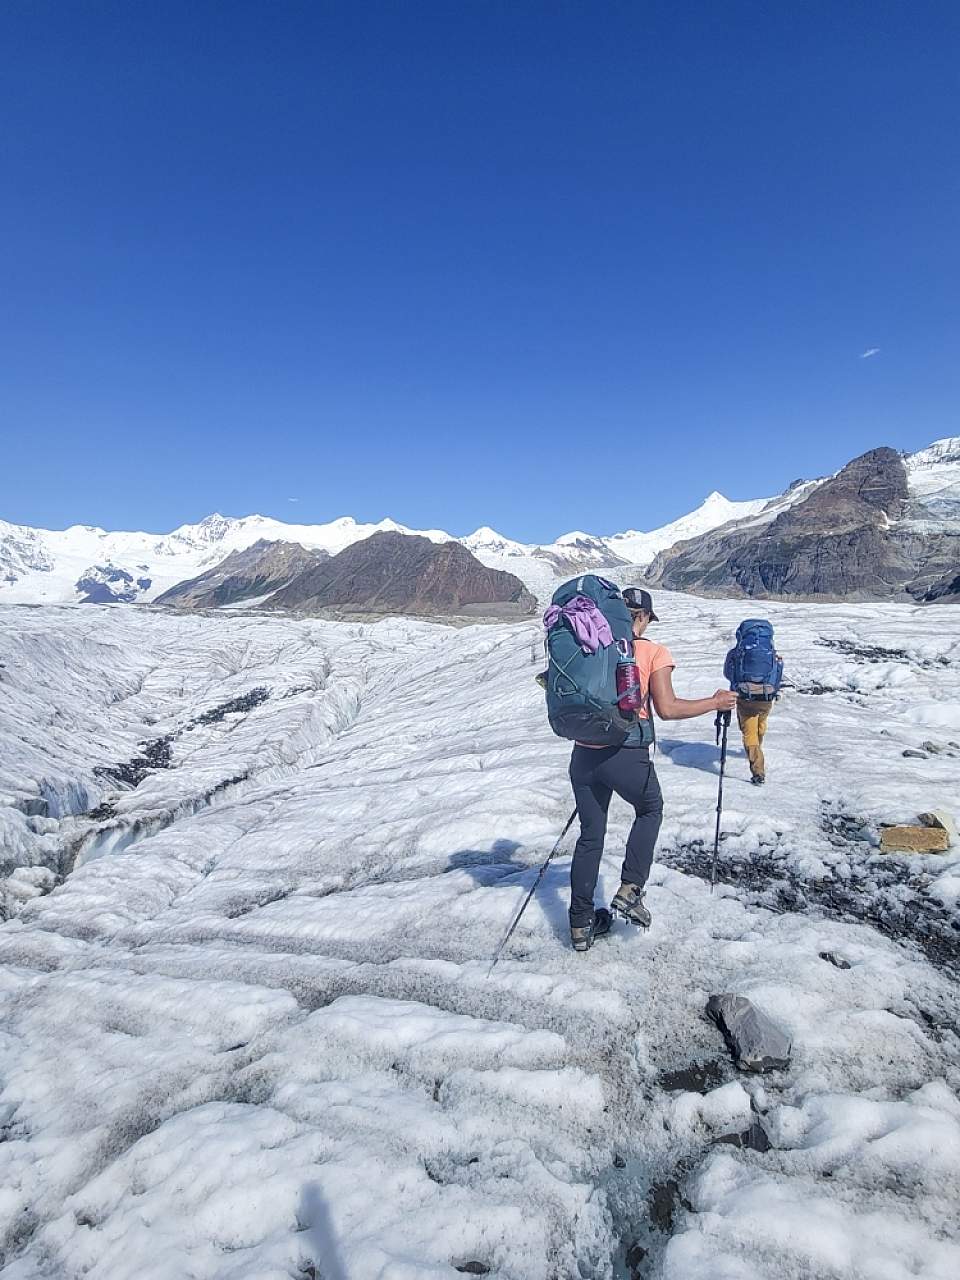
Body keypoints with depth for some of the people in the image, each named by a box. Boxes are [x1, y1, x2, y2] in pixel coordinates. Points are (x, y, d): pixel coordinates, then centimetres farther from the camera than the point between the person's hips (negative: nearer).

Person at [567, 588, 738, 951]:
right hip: (627, 755, -3)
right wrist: (715, 703, 4)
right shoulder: (653, 652, -3)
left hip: (584, 752, 4)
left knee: (590, 835, 17)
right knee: (650, 811, 27)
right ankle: (629, 891, 18)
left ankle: (581, 925, 24)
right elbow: (667, 709, -9)